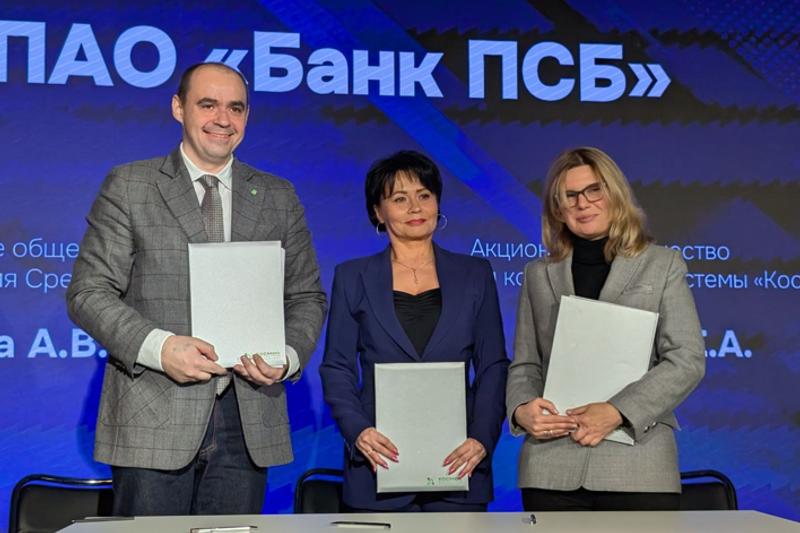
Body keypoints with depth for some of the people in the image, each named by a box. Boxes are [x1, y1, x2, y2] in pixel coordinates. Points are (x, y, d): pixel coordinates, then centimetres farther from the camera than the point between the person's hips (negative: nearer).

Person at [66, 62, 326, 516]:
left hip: (248, 422, 3)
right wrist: (158, 346, -17)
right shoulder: (128, 187, 4)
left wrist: (288, 357, -7)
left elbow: (307, 297, 14)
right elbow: (89, 292, -1)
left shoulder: (279, 198, 13)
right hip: (154, 420, -2)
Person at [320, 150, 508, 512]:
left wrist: (482, 438, -7)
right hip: (382, 463, -1)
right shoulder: (353, 277, 7)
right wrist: (358, 431, -12)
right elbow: (337, 369, 5)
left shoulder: (474, 275, 9)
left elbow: (493, 366, 7)